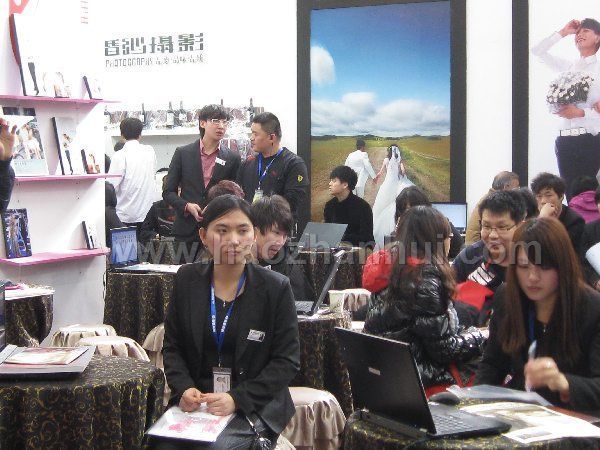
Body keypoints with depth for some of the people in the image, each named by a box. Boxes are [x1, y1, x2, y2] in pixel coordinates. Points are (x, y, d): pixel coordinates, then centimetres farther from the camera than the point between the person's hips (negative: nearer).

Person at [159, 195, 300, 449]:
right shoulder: (187, 279, 4)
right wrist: (184, 389, -9)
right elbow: (172, 346, 10)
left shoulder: (276, 288, -6)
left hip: (254, 406, -3)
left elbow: (287, 361, -5)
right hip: (196, 400, 3)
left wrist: (237, 399, -15)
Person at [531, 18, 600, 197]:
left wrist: (581, 112, -18)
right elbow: (537, 51, 18)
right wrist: (563, 33, 13)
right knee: (570, 193, 3)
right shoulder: (570, 67, 16)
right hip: (565, 139, 5)